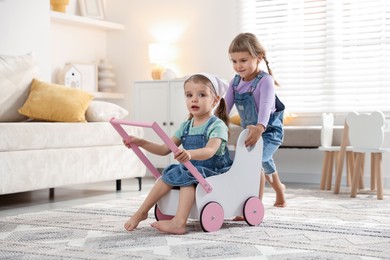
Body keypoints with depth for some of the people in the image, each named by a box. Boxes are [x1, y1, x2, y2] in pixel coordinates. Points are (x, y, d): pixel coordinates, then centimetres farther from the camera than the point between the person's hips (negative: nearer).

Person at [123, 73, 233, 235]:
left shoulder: (217, 125, -11)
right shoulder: (185, 126, 11)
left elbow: (210, 151, -30)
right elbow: (164, 149, 12)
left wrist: (189, 154, -50)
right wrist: (141, 143, 0)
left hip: (214, 172, -7)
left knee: (188, 176, -31)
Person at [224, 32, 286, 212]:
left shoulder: (265, 80, -24)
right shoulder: (236, 82, -3)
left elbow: (266, 105, -40)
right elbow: (225, 106, -5)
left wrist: (260, 127, -57)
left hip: (269, 131, -8)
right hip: (250, 130, 8)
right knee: (263, 163, 26)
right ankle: (278, 188, 57)